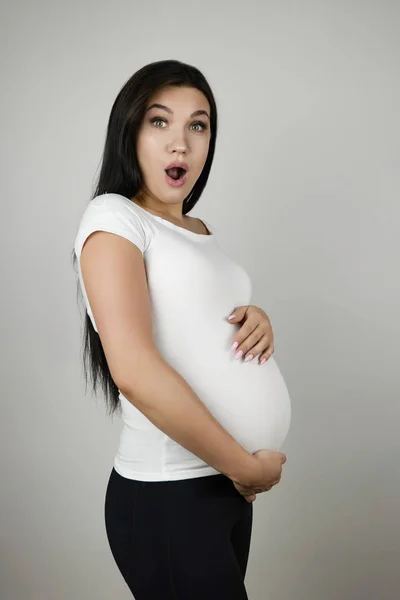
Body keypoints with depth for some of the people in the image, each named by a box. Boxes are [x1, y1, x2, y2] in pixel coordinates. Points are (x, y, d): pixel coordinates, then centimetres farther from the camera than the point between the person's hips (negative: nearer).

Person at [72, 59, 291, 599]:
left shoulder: (200, 229, 13)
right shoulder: (113, 216, -10)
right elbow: (133, 369, -22)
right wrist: (245, 465, -15)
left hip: (230, 485, 8)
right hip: (167, 494, -7)